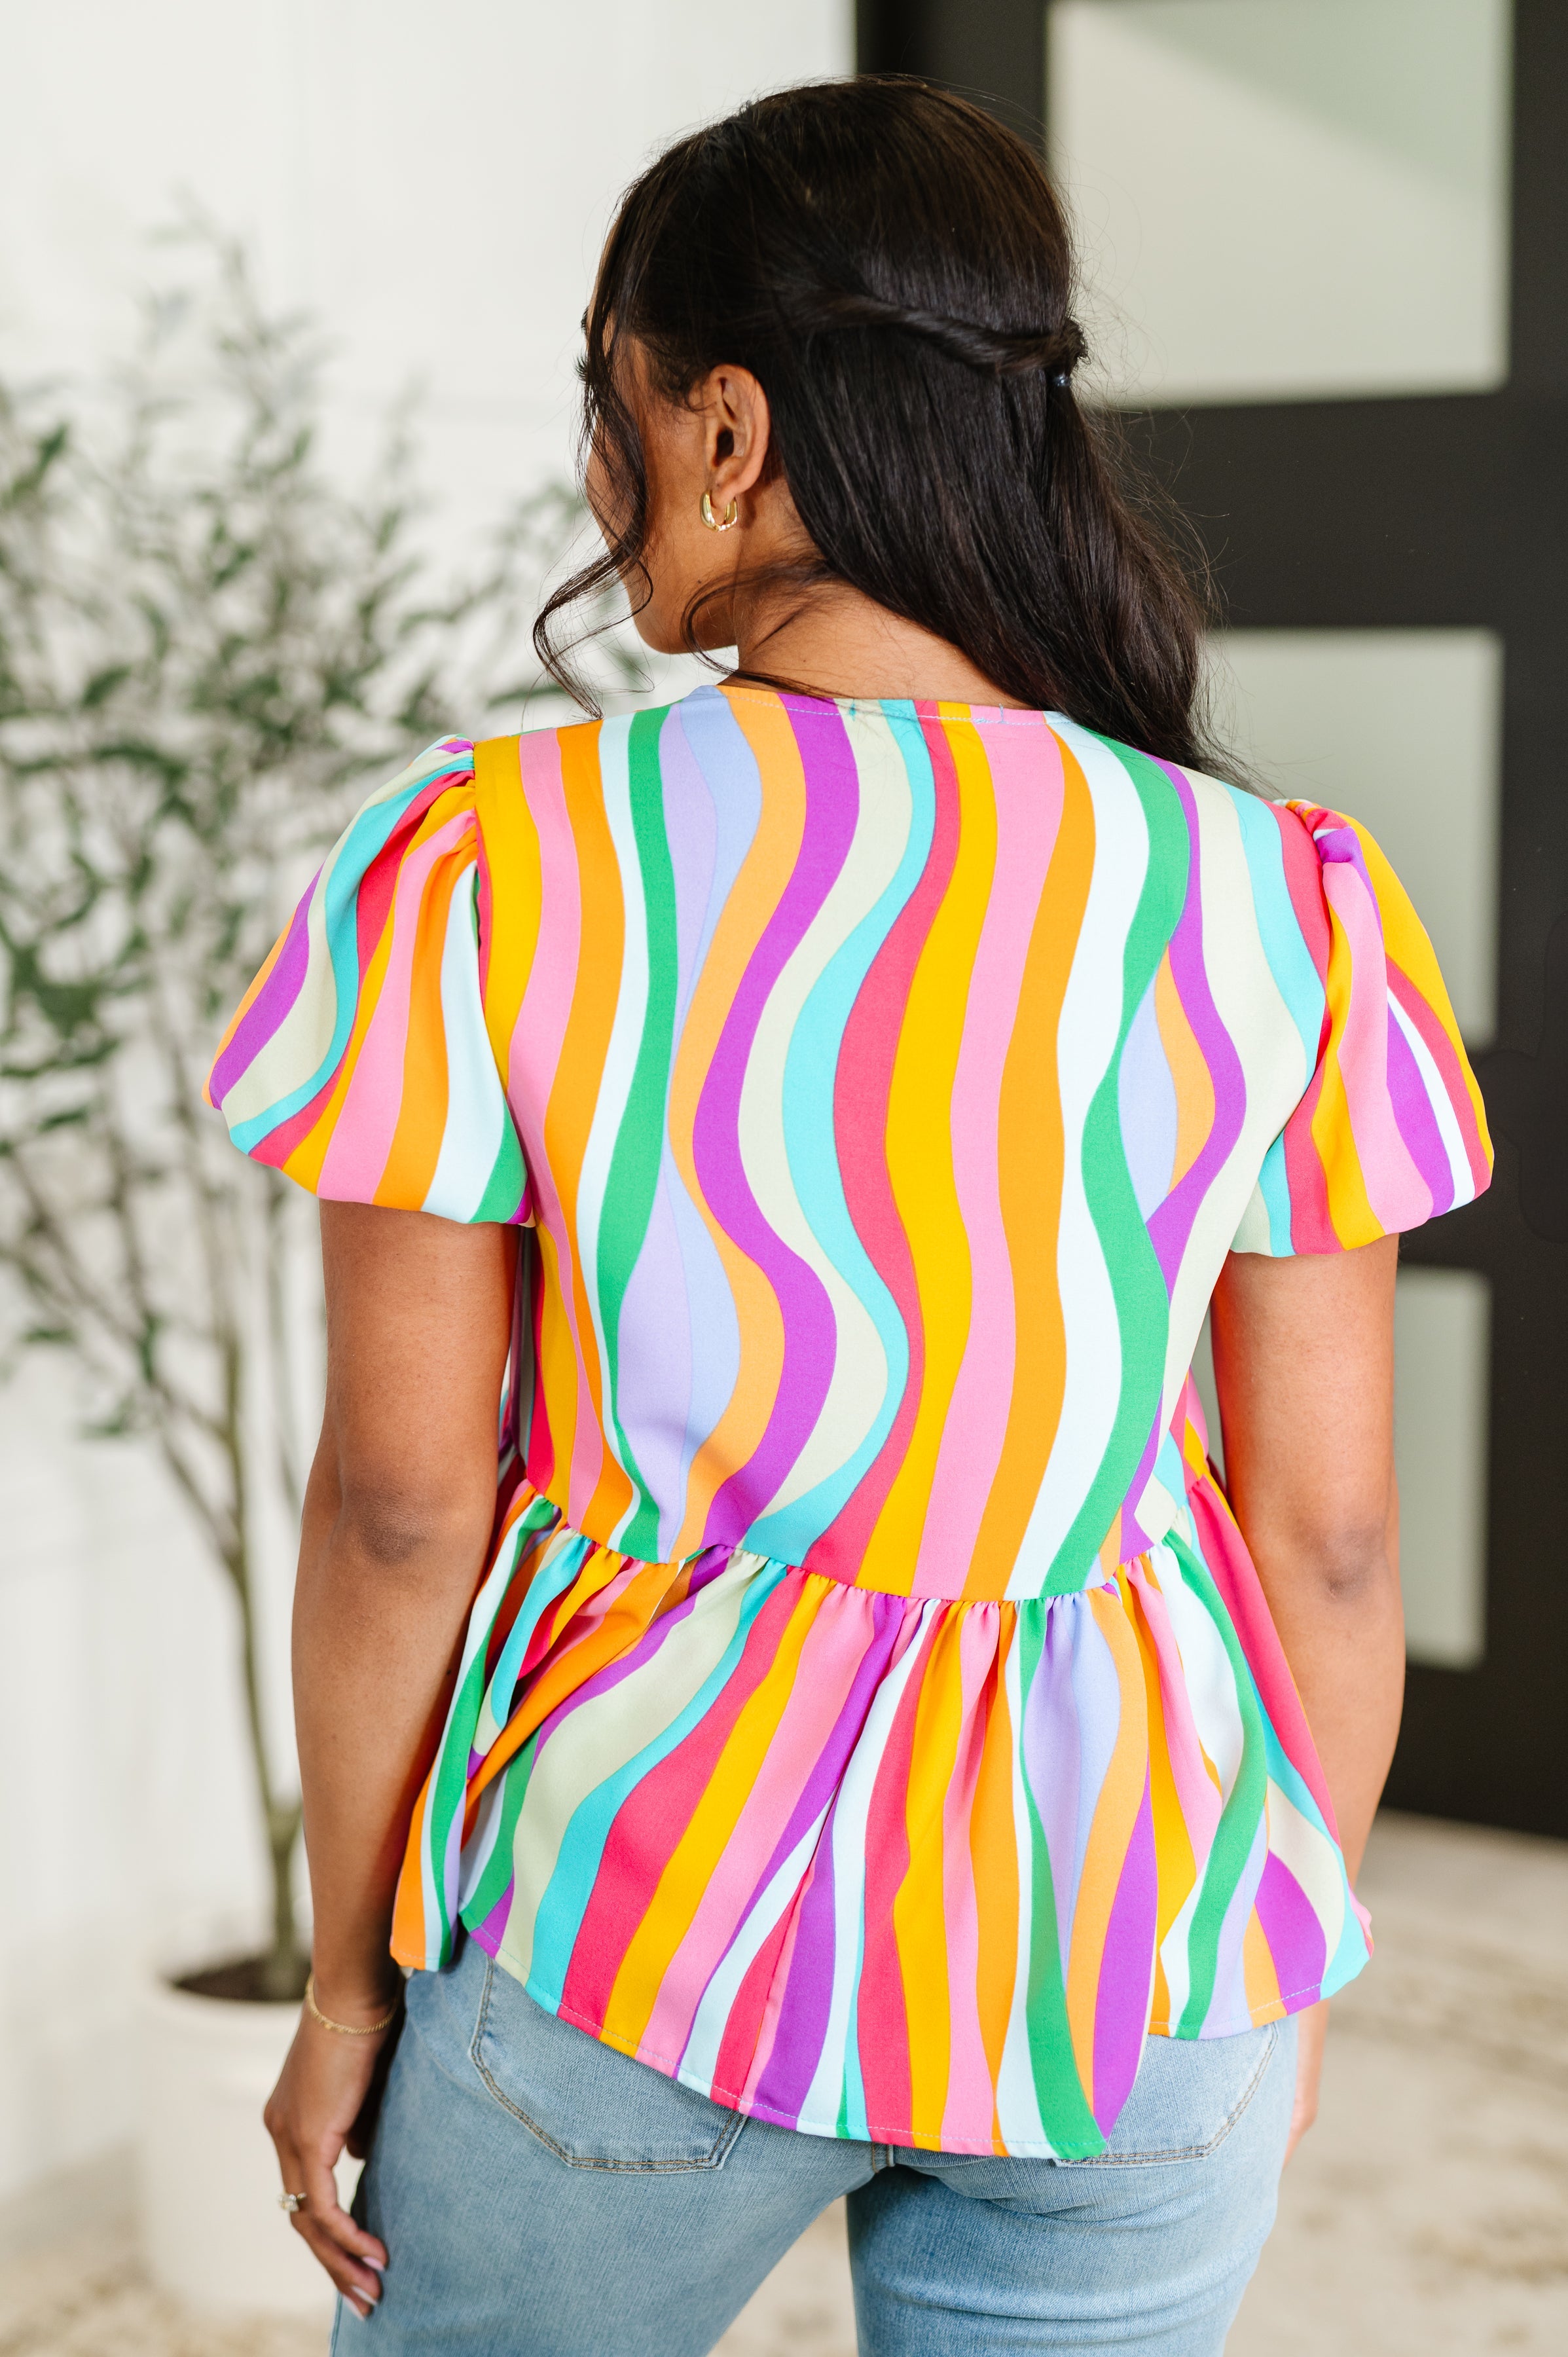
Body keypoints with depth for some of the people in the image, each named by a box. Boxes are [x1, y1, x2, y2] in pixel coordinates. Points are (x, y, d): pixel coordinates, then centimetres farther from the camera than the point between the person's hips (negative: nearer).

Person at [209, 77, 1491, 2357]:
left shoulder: (486, 871, -13)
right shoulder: (1276, 908, -7)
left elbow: (402, 1503, -9)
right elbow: (1330, 1530, -3)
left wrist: (350, 1975, 4)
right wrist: (1289, 1953, 13)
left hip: (650, 1930, -1)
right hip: (1142, 1959, 2)